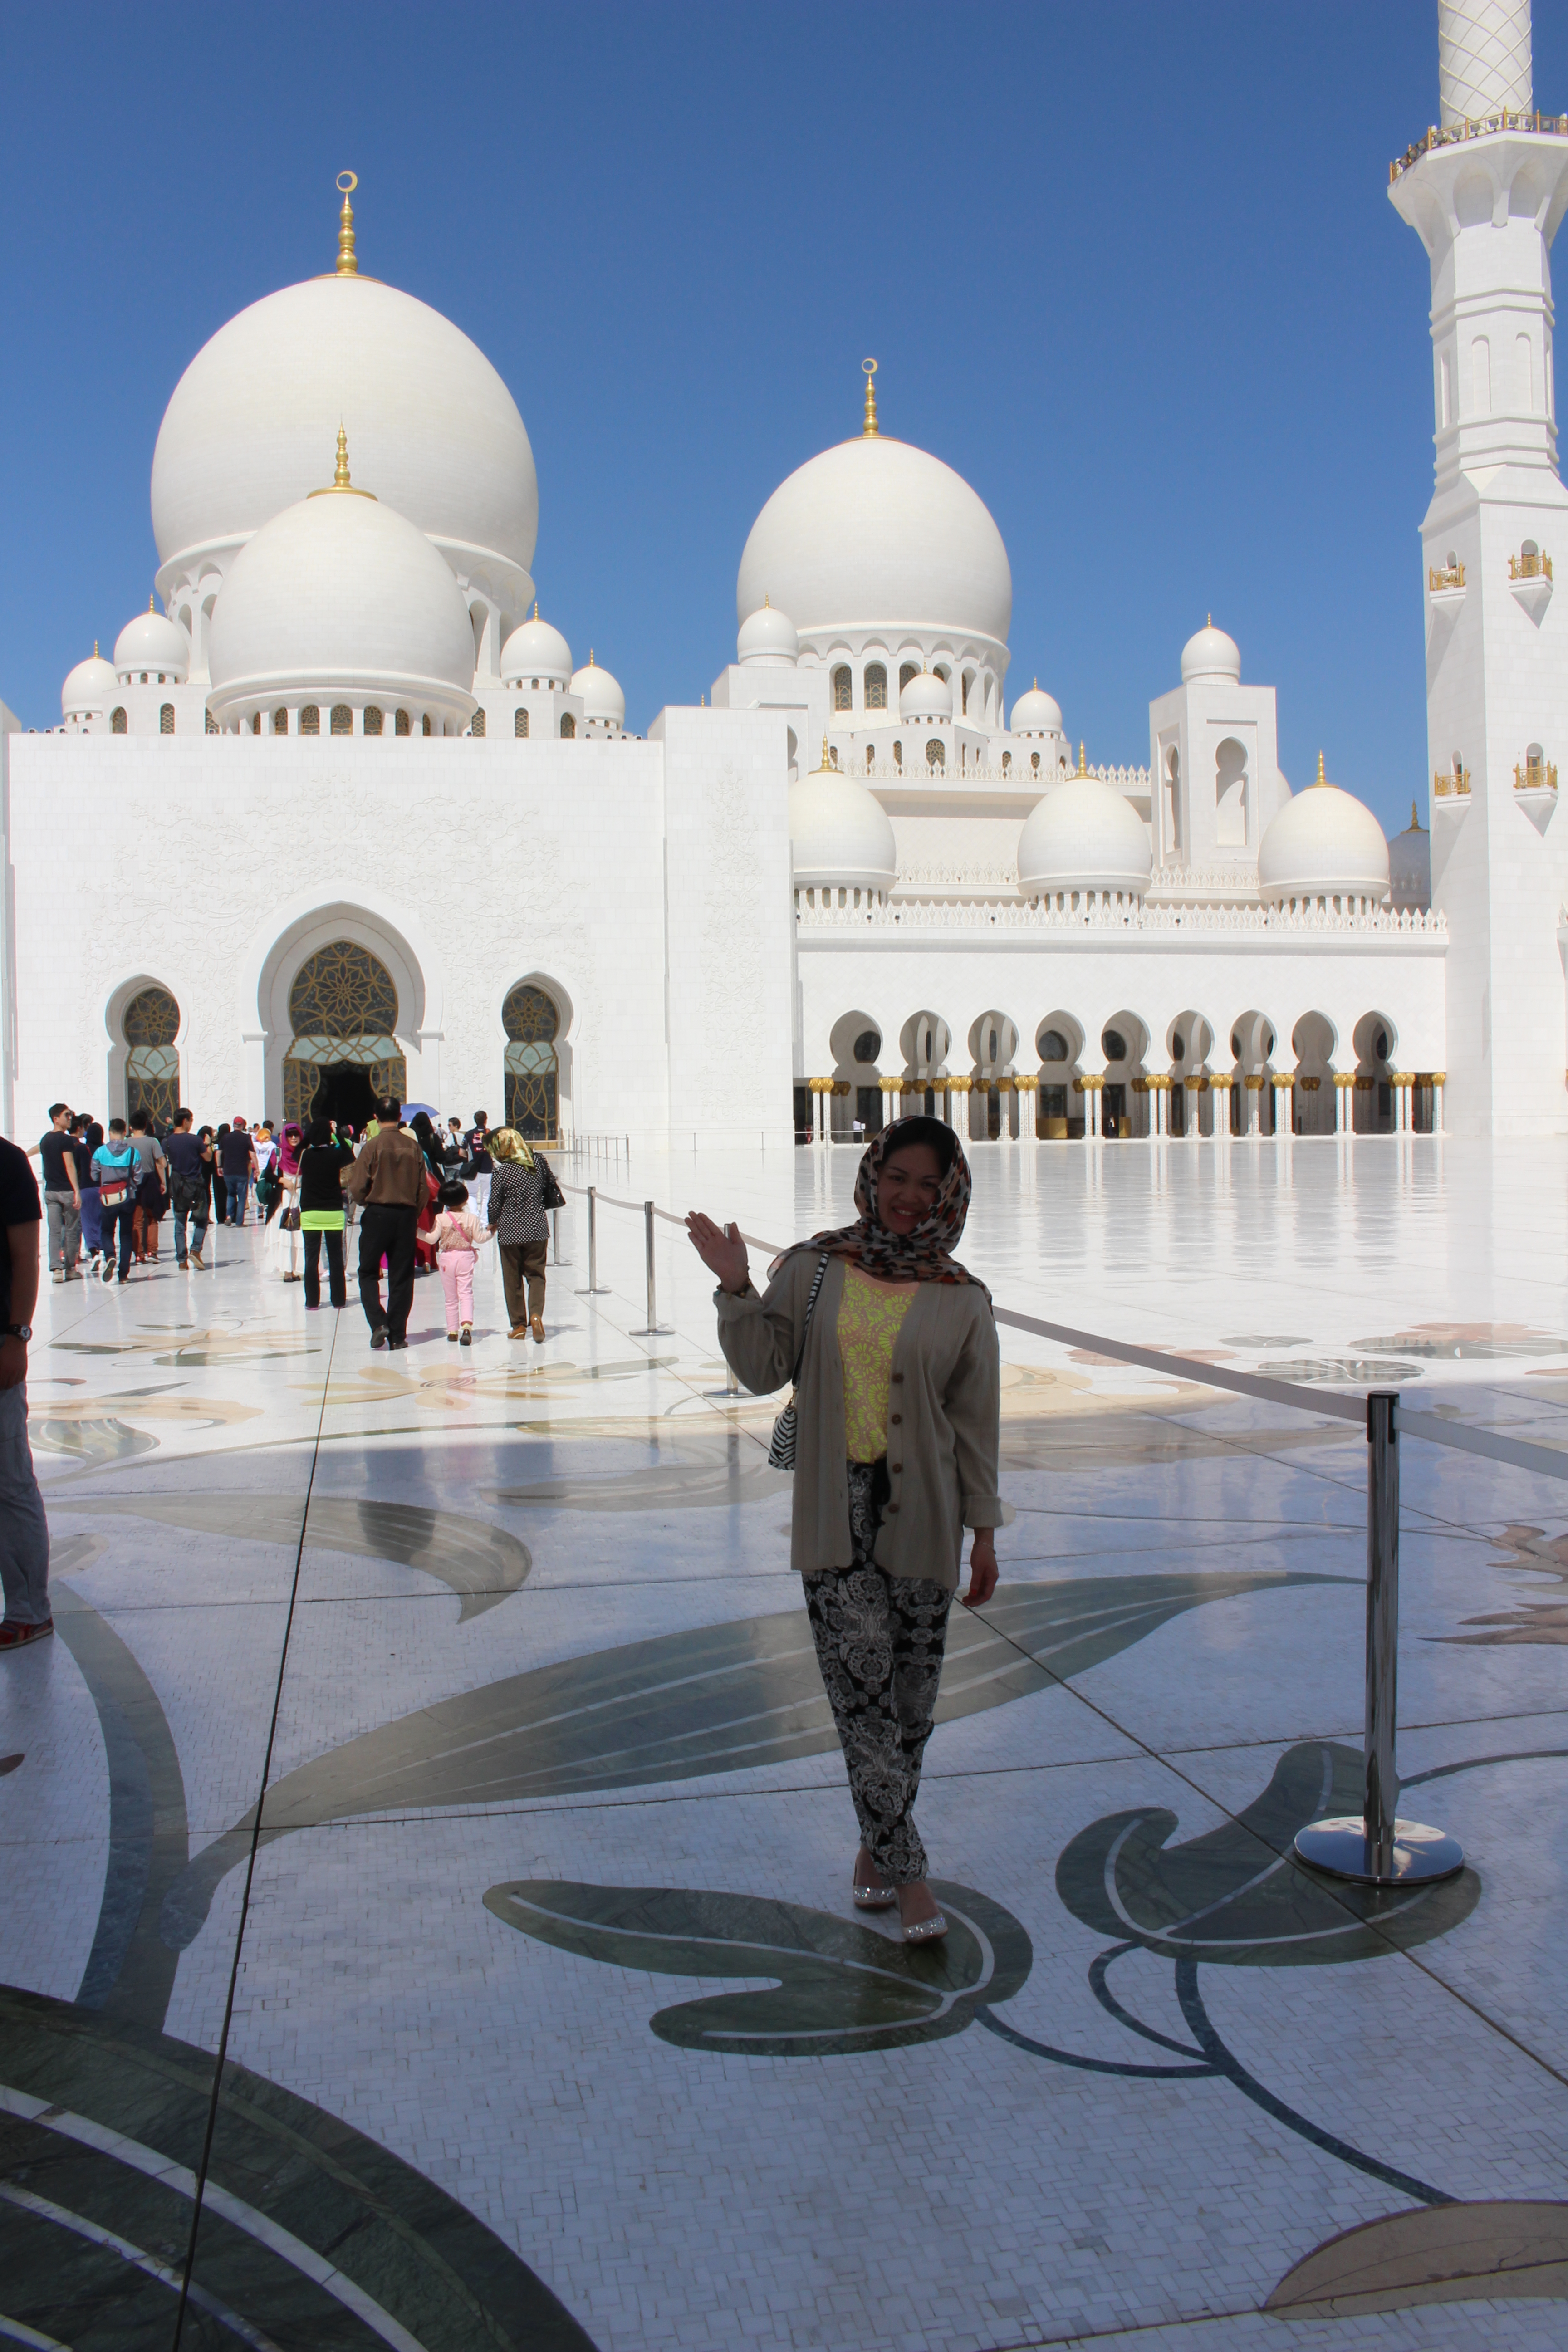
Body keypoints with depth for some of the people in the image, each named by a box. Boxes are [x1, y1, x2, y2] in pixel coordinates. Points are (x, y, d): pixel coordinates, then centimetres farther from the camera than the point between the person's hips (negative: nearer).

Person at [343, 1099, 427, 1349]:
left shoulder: (373, 1146, -10)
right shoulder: (413, 1147, 0)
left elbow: (358, 1188, -11)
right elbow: (424, 1190, 2)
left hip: (377, 1214, -3)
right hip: (406, 1215, 3)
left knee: (368, 1272, 10)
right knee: (401, 1276, 8)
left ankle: (378, 1322, -8)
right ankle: (397, 1335, 8)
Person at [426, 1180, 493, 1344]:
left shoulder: (441, 1219, -8)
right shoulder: (472, 1219, -5)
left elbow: (433, 1239, -12)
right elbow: (479, 1238, 1)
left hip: (447, 1259, 0)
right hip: (465, 1258, 0)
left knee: (451, 1297, 10)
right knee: (466, 1293, -3)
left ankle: (452, 1331, 15)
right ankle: (467, 1324, -25)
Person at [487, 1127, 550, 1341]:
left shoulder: (502, 1172, -11)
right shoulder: (536, 1165, 0)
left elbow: (495, 1203, -6)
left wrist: (493, 1224, 13)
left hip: (511, 1231, -3)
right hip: (537, 1229, 3)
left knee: (513, 1279, 9)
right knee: (536, 1275, 7)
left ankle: (519, 1324, 11)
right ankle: (536, 1314, -15)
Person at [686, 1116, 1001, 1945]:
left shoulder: (962, 1300, 1)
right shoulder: (813, 1269, 2)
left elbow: (975, 1423, 3)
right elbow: (764, 1369, 3)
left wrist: (984, 1531, 4)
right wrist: (737, 1290, -11)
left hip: (922, 1520, 1)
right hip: (836, 1517, 0)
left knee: (910, 1693, 9)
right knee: (862, 1682, -6)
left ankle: (876, 1845, 29)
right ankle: (905, 1870, 4)